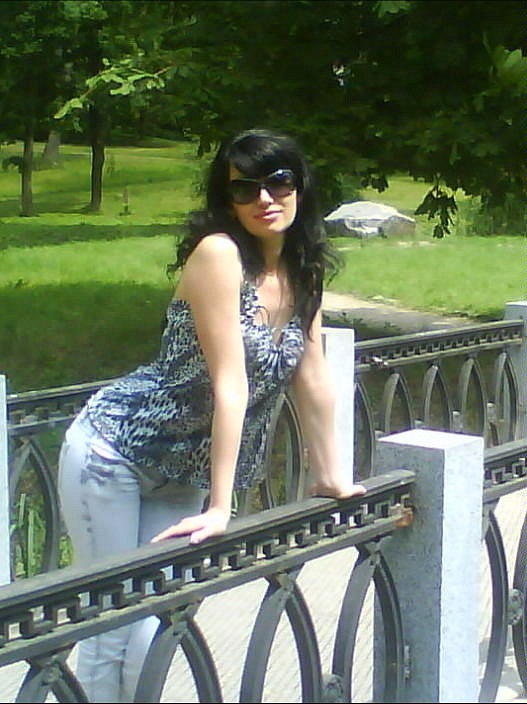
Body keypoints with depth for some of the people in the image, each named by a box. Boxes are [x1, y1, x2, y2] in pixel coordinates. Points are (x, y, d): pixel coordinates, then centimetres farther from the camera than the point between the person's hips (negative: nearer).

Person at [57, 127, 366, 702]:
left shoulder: (303, 270, 1)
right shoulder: (218, 254, -21)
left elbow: (311, 378, 8)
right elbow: (230, 384, -25)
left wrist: (329, 476, 12)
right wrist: (219, 509, -24)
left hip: (181, 474, 7)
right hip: (113, 452, -6)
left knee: (160, 622, 4)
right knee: (115, 623, -3)